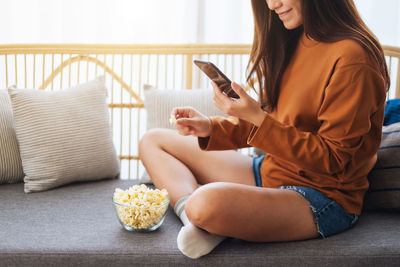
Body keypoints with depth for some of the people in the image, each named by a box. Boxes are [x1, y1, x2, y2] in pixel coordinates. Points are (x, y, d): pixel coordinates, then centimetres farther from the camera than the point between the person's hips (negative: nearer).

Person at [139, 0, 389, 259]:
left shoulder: (352, 58, -19)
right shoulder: (292, 43, 8)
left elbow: (333, 159, -19)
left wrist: (258, 118, -24)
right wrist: (210, 128, -1)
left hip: (322, 198, -10)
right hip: (269, 172, 10)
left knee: (207, 202, -41)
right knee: (153, 141, 9)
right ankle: (198, 222, -16)